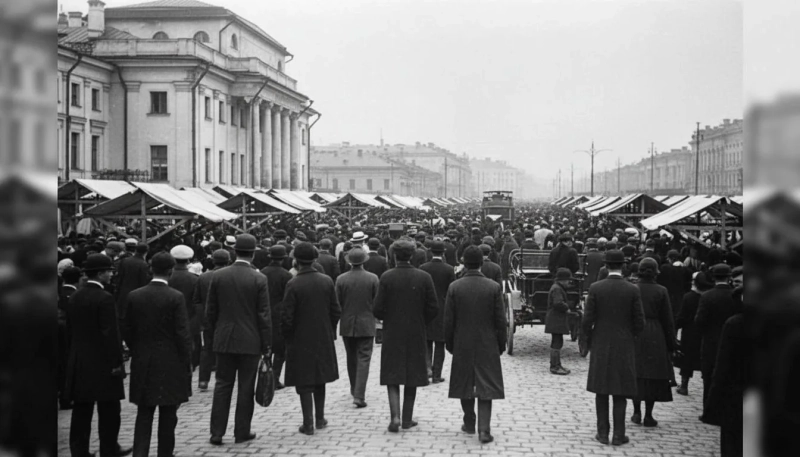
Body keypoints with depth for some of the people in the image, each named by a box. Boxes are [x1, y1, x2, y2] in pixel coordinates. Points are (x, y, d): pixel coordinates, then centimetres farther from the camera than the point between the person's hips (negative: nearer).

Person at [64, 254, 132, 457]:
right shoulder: (105, 298, -16)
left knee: (81, 410, 10)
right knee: (108, 410, 5)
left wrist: (75, 355, 20)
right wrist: (117, 362, -12)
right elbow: (110, 334, -17)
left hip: (78, 364, 7)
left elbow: (70, 330, 12)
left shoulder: (74, 297, 8)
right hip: (102, 363, -7)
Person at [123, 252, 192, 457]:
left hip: (142, 363, 3)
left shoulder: (134, 296, -1)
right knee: (168, 415, 8)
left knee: (144, 413, 9)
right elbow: (183, 333, -12)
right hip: (170, 363, -3)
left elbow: (127, 331, 4)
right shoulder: (176, 297, -12)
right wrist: (187, 362, -2)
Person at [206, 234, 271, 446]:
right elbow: (264, 315, -9)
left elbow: (210, 310, 4)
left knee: (222, 385, 9)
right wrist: (266, 344, -1)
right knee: (246, 387, 7)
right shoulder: (259, 279, -10)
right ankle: (242, 432, 13)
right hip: (250, 341, -3)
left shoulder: (218, 276, -1)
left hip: (224, 340, 3)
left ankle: (217, 433, 8)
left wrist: (214, 336, 15)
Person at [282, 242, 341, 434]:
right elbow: (336, 311, 0)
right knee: (319, 379, 18)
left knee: (304, 383, 3)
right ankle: (320, 418, 25)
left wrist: (287, 339, 1)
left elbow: (287, 317, -14)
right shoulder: (327, 281, -3)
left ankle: (308, 423, 4)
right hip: (323, 339, 4)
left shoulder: (293, 285, -15)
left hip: (301, 340, -4)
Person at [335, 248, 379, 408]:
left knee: (351, 358, 18)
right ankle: (359, 395, -10)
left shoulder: (341, 279, -6)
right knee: (363, 359, -1)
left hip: (347, 325, 2)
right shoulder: (373, 278, -9)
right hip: (366, 324, -2)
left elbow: (337, 303, -1)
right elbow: (377, 302, -5)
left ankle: (354, 390, 31)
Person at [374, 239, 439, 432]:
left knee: (392, 376, 7)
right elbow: (433, 308, -5)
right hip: (416, 335, 1)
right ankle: (407, 419, 18)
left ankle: (395, 416, -9)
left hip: (392, 334, -1)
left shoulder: (386, 277, -10)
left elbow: (378, 309, -10)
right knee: (412, 376, 12)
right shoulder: (424, 277, -5)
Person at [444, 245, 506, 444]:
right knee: (485, 386, 2)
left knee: (465, 384, 15)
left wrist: (449, 344, 9)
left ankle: (469, 424, 26)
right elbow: (500, 321, -4)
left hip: (462, 345, 1)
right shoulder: (494, 287, -8)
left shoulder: (454, 287, -7)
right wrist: (501, 344, 7)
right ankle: (484, 429, -7)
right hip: (487, 345, -1)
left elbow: (448, 321, -3)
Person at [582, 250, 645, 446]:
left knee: (601, 390, 10)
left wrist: (589, 337, 10)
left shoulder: (595, 288, -8)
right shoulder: (633, 290, -8)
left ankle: (603, 432, 12)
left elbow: (587, 320, -8)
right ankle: (618, 435, 6)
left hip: (600, 344, 0)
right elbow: (639, 322, -5)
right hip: (624, 345, 0)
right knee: (620, 391, 6)